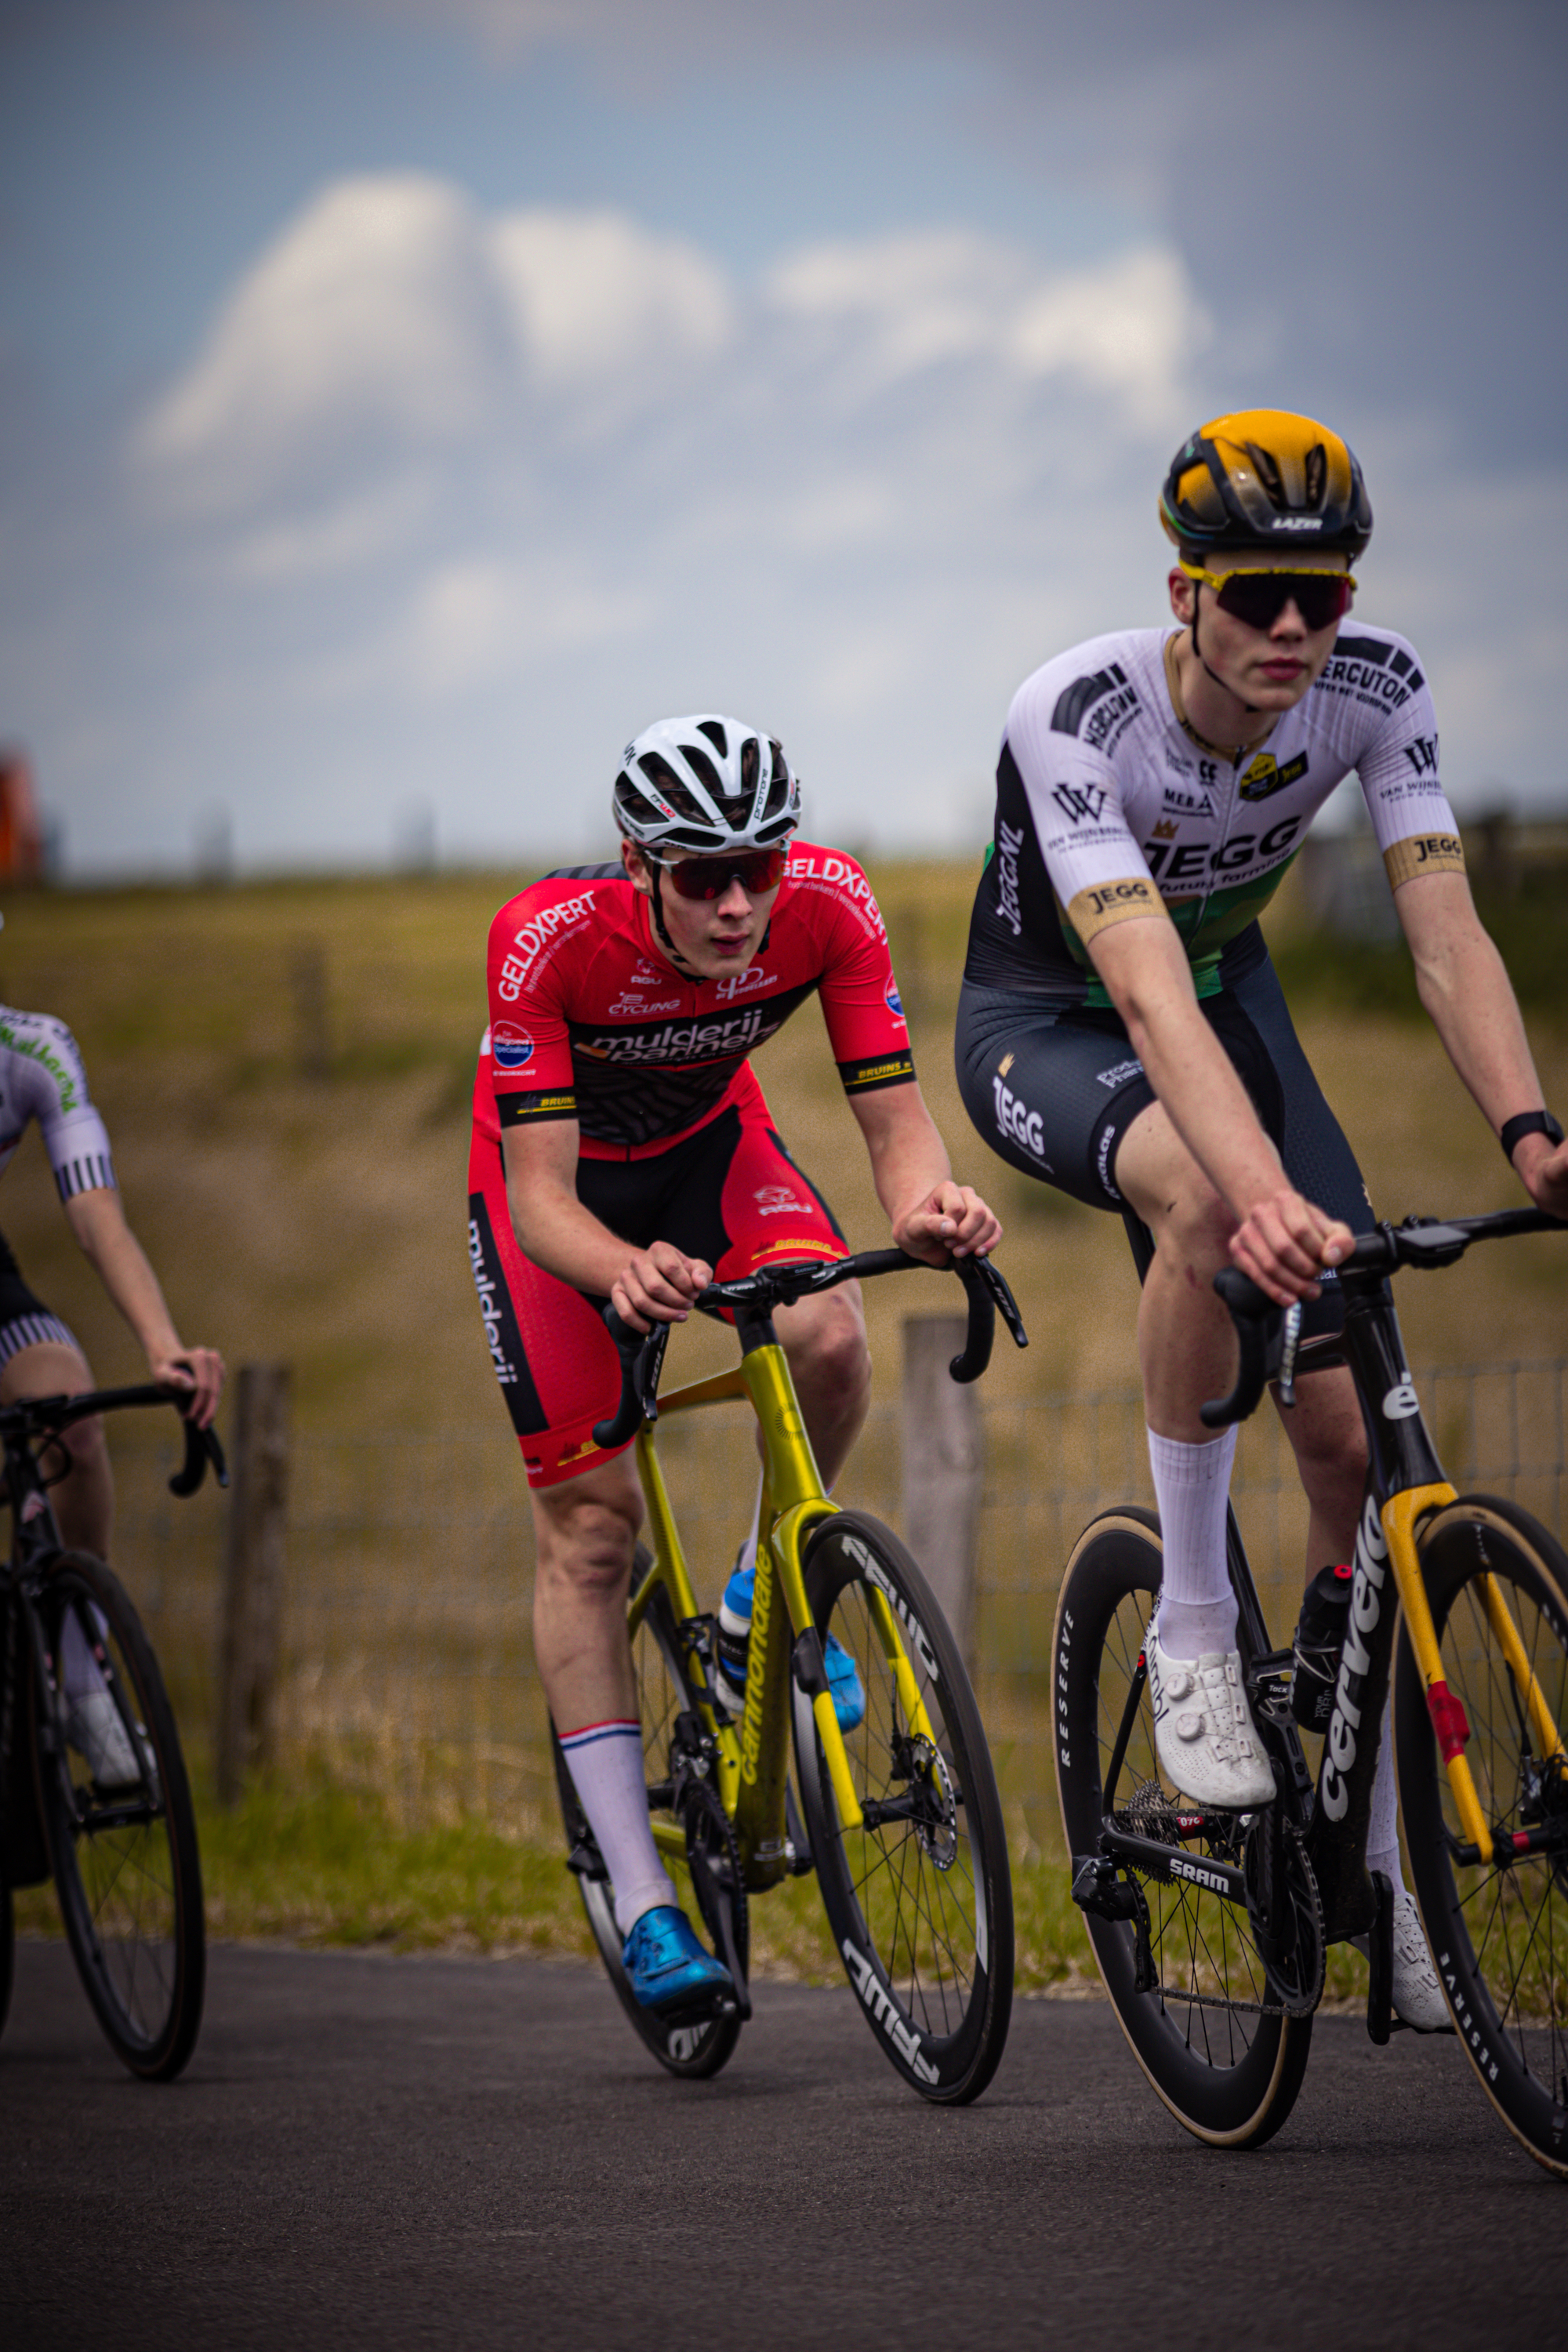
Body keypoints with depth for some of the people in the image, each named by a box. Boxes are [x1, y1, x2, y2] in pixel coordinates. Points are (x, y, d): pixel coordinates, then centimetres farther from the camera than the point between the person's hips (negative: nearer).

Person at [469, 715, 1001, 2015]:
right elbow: (541, 1201, -36)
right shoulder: (549, 936, -36)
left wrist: (926, 1200, -50)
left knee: (830, 1338, -29)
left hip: (710, 1144, 2)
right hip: (559, 1182, -2)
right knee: (591, 1521, -7)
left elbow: (895, 1118, -26)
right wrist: (626, 1273, -57)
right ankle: (643, 1902, -3)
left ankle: (770, 1600, 1)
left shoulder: (827, 902, -29)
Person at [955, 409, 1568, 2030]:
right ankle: (1192, 1630, -22)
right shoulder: (1078, 717, -34)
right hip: (1044, 1029, -4)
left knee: (1348, 1427, -8)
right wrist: (1267, 1192, -60)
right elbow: (1146, 987, -45)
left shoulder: (1374, 688, -21)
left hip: (1228, 1000, 4)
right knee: (1207, 1200, -39)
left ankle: (1373, 1855, 4)